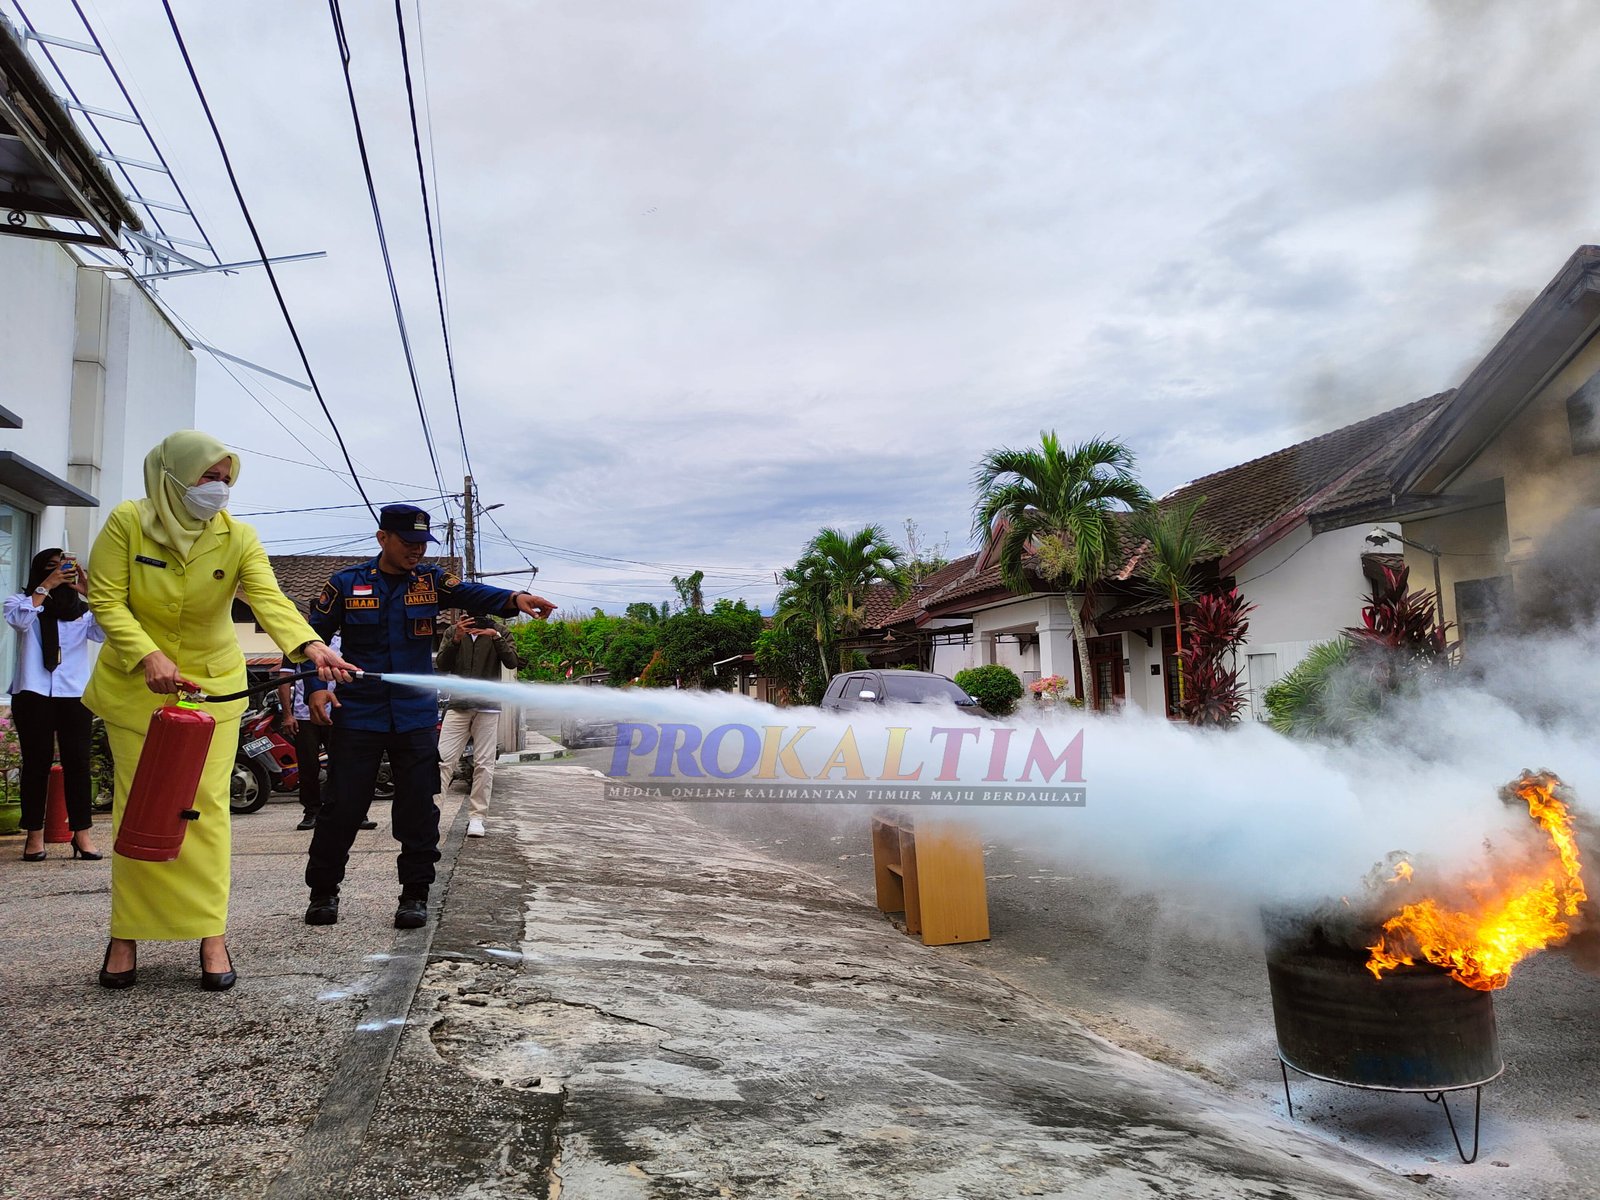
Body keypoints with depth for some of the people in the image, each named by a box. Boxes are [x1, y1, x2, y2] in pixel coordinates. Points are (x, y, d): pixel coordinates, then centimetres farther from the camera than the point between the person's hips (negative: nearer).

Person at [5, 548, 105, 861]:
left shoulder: (82, 610, 14)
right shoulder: (20, 600, 11)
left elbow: (106, 632, -3)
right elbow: (19, 619, -11)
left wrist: (89, 592, -8)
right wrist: (48, 585, -12)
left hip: (75, 694, 1)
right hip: (33, 693, -1)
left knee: (77, 762, -3)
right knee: (37, 761, 0)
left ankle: (82, 834, -2)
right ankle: (34, 835, 4)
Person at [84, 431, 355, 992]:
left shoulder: (238, 537, -10)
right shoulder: (127, 523, -11)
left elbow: (269, 600, -23)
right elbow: (106, 600, -12)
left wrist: (311, 645, -43)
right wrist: (148, 656, -29)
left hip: (211, 683, 0)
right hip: (136, 684, 0)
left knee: (206, 804, -3)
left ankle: (211, 937, 3)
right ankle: (125, 937, 15)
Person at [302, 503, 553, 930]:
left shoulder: (430, 580, 3)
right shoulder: (346, 583, 1)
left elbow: (470, 593, -15)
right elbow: (314, 636, 6)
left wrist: (514, 599, -35)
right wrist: (316, 686, -9)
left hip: (416, 717, 1)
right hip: (357, 715, -1)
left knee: (418, 809, 3)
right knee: (343, 805, 3)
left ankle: (415, 894, 16)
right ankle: (323, 891, 22)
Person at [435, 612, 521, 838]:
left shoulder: (499, 633, 9)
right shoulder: (453, 631, 12)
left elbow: (512, 662, -5)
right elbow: (441, 664, 0)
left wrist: (496, 637, -18)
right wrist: (456, 639, -15)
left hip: (488, 708, -1)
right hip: (458, 706, 1)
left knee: (484, 764, 0)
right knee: (443, 759, -6)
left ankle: (476, 817, 5)